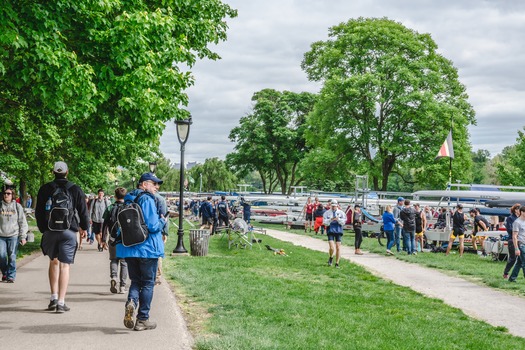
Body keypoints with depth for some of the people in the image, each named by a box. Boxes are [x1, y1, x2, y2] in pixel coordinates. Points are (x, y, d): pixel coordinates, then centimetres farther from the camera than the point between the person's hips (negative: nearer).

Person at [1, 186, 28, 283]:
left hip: (13, 235, -1)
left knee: (12, 256, -4)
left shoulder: (17, 206, 4)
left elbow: (22, 222, 5)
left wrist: (23, 236, 1)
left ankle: (11, 276, 6)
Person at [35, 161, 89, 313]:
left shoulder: (45, 189, 3)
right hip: (68, 231, -1)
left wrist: (43, 229, 22)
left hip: (49, 231, 2)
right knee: (64, 266, 1)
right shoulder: (75, 189, -1)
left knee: (53, 262, 18)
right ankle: (61, 302, -2)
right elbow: (83, 211, 3)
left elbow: (38, 212, 8)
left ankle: (54, 297, 10)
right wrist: (84, 227, 20)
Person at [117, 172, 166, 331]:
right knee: (148, 283, 5)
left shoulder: (127, 200, 11)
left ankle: (132, 301, -15)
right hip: (147, 249, -6)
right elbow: (153, 226, -18)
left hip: (129, 249, 6)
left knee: (135, 280, 16)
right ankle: (142, 319, 6)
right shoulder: (147, 199, -13)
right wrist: (162, 221, 1)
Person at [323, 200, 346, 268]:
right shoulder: (327, 213, 2)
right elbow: (325, 223, -4)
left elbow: (343, 222, 0)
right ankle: (331, 257, 19)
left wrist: (338, 219, -17)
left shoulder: (341, 212, 5)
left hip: (338, 231, 2)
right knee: (332, 248, -13)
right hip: (330, 231, -2)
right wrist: (330, 220, -21)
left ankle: (337, 263, 13)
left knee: (338, 248, 1)